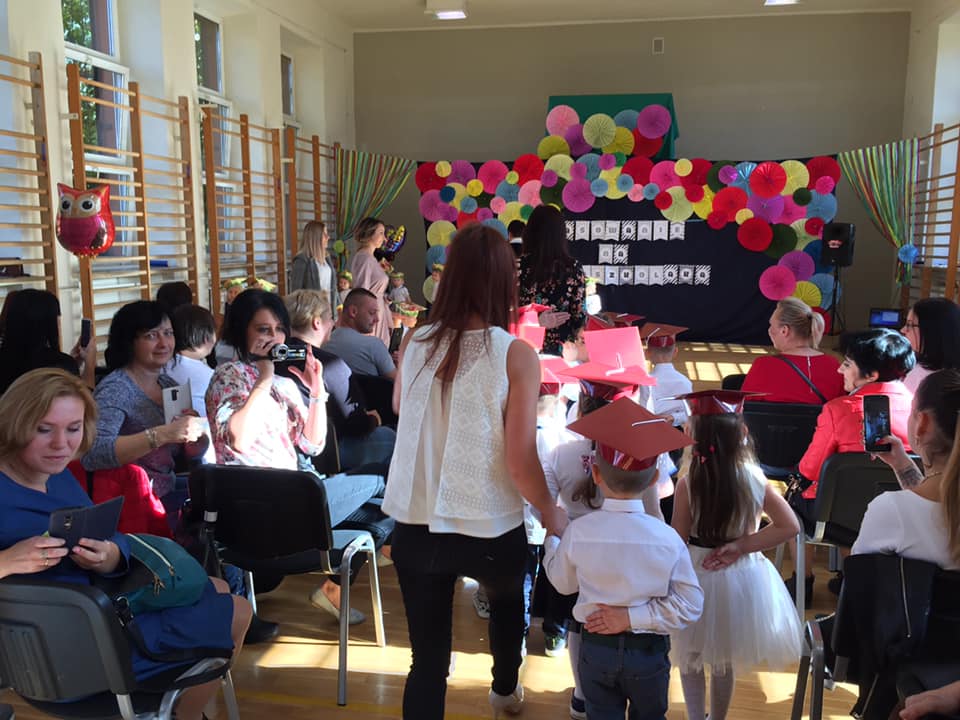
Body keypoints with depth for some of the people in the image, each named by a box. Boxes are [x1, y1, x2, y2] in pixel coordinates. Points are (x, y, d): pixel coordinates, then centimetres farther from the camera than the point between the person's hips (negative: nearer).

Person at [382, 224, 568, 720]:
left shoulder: (414, 343, -4)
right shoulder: (515, 355, -15)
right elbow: (520, 460, -15)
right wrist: (550, 514, 1)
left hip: (415, 526, 2)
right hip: (489, 529, -1)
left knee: (428, 659, 13)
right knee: (507, 598, 33)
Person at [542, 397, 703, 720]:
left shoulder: (577, 531, -17)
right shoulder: (667, 538, -19)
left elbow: (563, 582, 1)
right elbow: (690, 606, -15)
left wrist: (550, 537, 15)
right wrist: (633, 617, -12)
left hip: (596, 647, 1)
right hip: (649, 650, 0)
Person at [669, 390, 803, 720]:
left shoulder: (687, 484, -21)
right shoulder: (755, 479, -12)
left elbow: (677, 543, -14)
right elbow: (790, 525, -7)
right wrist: (740, 546, -8)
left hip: (697, 577, -3)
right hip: (742, 578, 3)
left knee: (691, 659, 19)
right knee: (724, 662, 23)